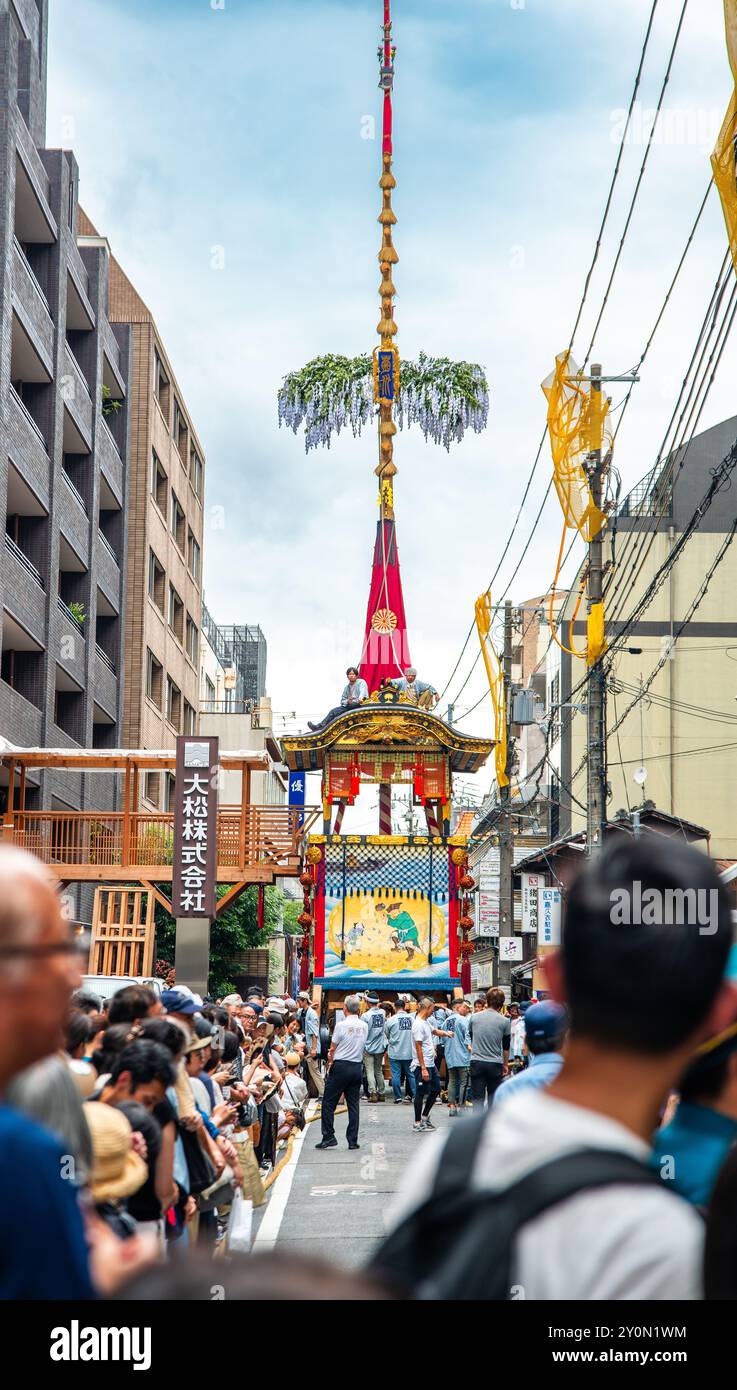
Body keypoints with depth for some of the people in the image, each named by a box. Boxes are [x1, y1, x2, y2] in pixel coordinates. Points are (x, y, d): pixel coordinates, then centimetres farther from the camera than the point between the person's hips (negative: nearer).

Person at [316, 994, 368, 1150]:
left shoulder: (341, 1025, -11)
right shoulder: (364, 1026, 5)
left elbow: (333, 1049, -5)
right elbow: (361, 1047, 11)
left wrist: (330, 1062, 13)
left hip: (341, 1066, -5)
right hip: (357, 1066, 5)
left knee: (328, 1103, 3)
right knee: (353, 1104, 8)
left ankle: (328, 1138, -1)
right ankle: (353, 1140, 7)